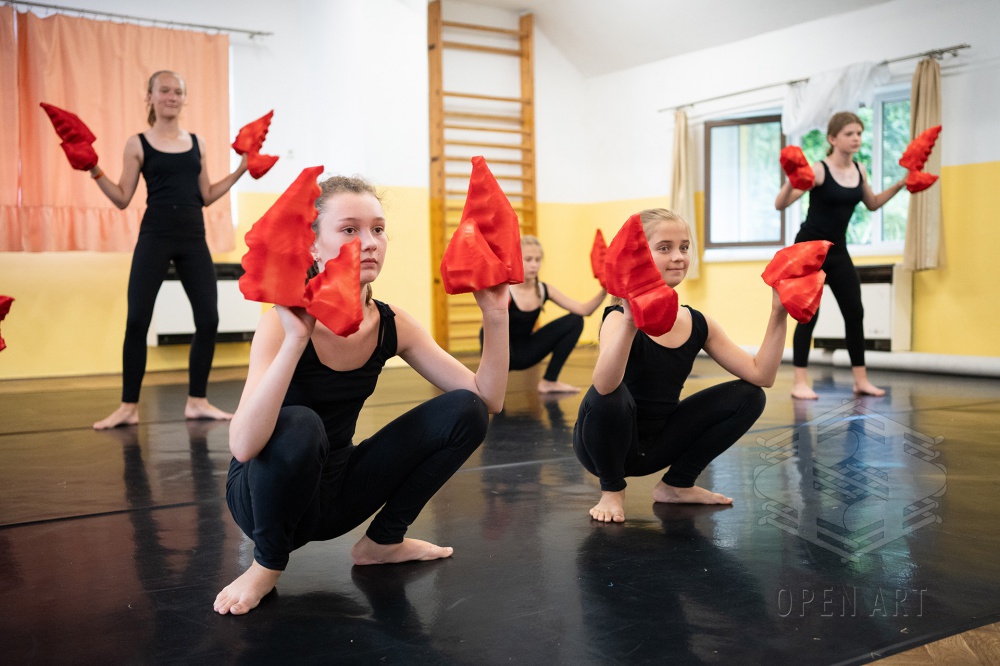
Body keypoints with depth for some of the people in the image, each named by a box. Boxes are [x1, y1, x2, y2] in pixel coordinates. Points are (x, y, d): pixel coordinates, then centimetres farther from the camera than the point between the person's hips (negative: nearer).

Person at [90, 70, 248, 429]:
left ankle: (197, 401, 12)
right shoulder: (138, 144, 3)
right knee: (136, 321, -5)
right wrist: (94, 171, -10)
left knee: (208, 318, -1)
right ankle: (128, 406, 6)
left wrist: (240, 170, 11)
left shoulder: (196, 142, 12)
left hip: (193, 238, 3)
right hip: (154, 237, -3)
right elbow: (123, 198, 2)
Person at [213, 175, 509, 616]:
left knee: (464, 412, -10)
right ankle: (267, 565, -9)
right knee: (299, 426, -38)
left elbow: (488, 399, -10)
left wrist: (495, 316, -23)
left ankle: (382, 541, 8)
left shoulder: (392, 325, -8)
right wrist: (296, 339, -46)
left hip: (337, 490, 5)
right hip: (266, 495, -5)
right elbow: (243, 446, -38)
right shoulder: (284, 324, -24)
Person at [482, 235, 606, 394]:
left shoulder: (544, 290, -4)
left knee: (575, 321, -4)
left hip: (526, 354, 6)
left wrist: (604, 291, -23)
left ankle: (549, 382, 4)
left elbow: (584, 310, -8)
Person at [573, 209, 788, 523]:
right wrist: (630, 322, -55)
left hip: (656, 446, 6)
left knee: (748, 396, -3)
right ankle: (612, 490, -7)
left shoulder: (698, 324, -3)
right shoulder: (620, 319, -22)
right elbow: (604, 385, -42)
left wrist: (778, 315, -15)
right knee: (607, 397, -37)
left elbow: (761, 375, -7)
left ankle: (676, 485, 10)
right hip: (608, 444, -5)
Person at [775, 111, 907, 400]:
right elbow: (780, 205, -22)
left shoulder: (859, 171, 4)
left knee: (855, 312, 5)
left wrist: (900, 185, 11)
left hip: (837, 251, 7)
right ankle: (800, 382, -2)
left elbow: (872, 204, 21)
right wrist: (791, 181, -41)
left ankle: (861, 379, 14)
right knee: (809, 314, -8)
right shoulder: (818, 170, -16)